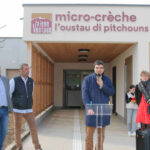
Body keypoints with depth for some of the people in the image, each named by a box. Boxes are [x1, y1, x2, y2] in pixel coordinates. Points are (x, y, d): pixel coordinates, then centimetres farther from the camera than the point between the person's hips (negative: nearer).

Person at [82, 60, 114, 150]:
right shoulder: (88, 79, -1)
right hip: (92, 110, -2)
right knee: (89, 134, -1)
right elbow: (84, 95, -8)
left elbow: (112, 92, -2)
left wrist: (102, 86, -16)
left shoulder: (107, 80, 8)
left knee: (101, 134, 12)